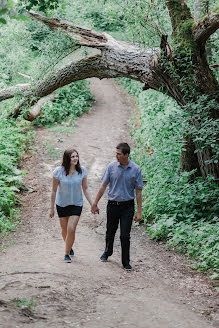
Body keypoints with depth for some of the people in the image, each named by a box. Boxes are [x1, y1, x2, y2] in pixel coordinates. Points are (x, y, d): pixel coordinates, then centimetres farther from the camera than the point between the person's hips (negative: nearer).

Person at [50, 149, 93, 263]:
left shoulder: (82, 171, -10)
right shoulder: (59, 171, -15)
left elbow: (85, 189, -1)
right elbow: (54, 191, -7)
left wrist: (92, 204, -5)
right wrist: (52, 208, -3)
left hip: (76, 204, 0)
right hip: (62, 204, 0)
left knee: (71, 229, -12)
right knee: (64, 230, 13)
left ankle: (67, 253, 6)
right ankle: (69, 247, 42)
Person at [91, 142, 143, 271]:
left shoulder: (136, 169, -7)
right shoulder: (112, 167, -3)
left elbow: (138, 191, -3)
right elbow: (103, 186, 4)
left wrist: (139, 211, -6)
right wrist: (95, 203, 5)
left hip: (127, 206, -2)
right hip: (113, 205, 2)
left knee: (125, 235, -4)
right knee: (110, 232, 17)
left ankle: (126, 262, 10)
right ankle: (108, 252, 44)